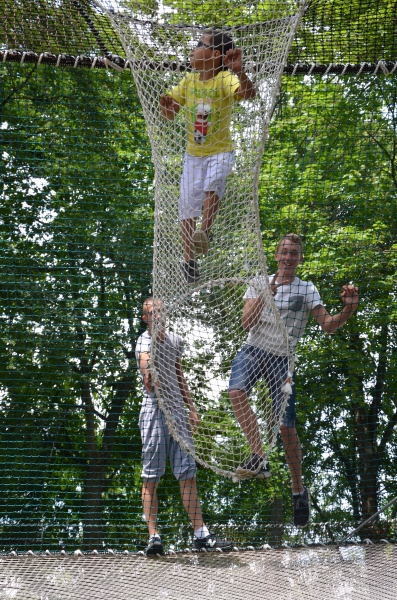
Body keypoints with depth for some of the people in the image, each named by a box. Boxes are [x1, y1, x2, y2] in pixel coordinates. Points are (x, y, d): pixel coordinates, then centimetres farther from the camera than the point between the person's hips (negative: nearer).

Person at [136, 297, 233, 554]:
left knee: (188, 475, 5)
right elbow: (147, 374, -25)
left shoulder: (175, 340, 15)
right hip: (154, 409, -6)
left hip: (177, 410, 6)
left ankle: (201, 534, 6)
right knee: (151, 478, -3)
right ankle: (154, 536, -2)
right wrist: (156, 340, -31)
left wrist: (191, 408, 23)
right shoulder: (144, 341, -5)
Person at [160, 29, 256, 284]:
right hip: (193, 153, 5)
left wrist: (239, 71, -53)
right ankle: (189, 260, 12)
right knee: (187, 206, 3)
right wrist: (166, 105, -15)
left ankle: (205, 232, -28)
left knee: (212, 186, -35)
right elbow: (170, 115, 8)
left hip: (220, 151, -5)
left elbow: (249, 93, -34)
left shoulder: (224, 80, -15)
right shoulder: (188, 81, 1)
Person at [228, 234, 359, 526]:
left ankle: (299, 488, 13)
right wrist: (263, 296, -19)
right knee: (236, 391, -31)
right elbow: (247, 323, -4)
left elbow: (328, 325, -7)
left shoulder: (307, 290, 3)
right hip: (253, 351, 1)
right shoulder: (259, 283, 7)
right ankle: (259, 458, -29)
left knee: (287, 427, -5)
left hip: (282, 360, -1)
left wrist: (349, 309, -25)